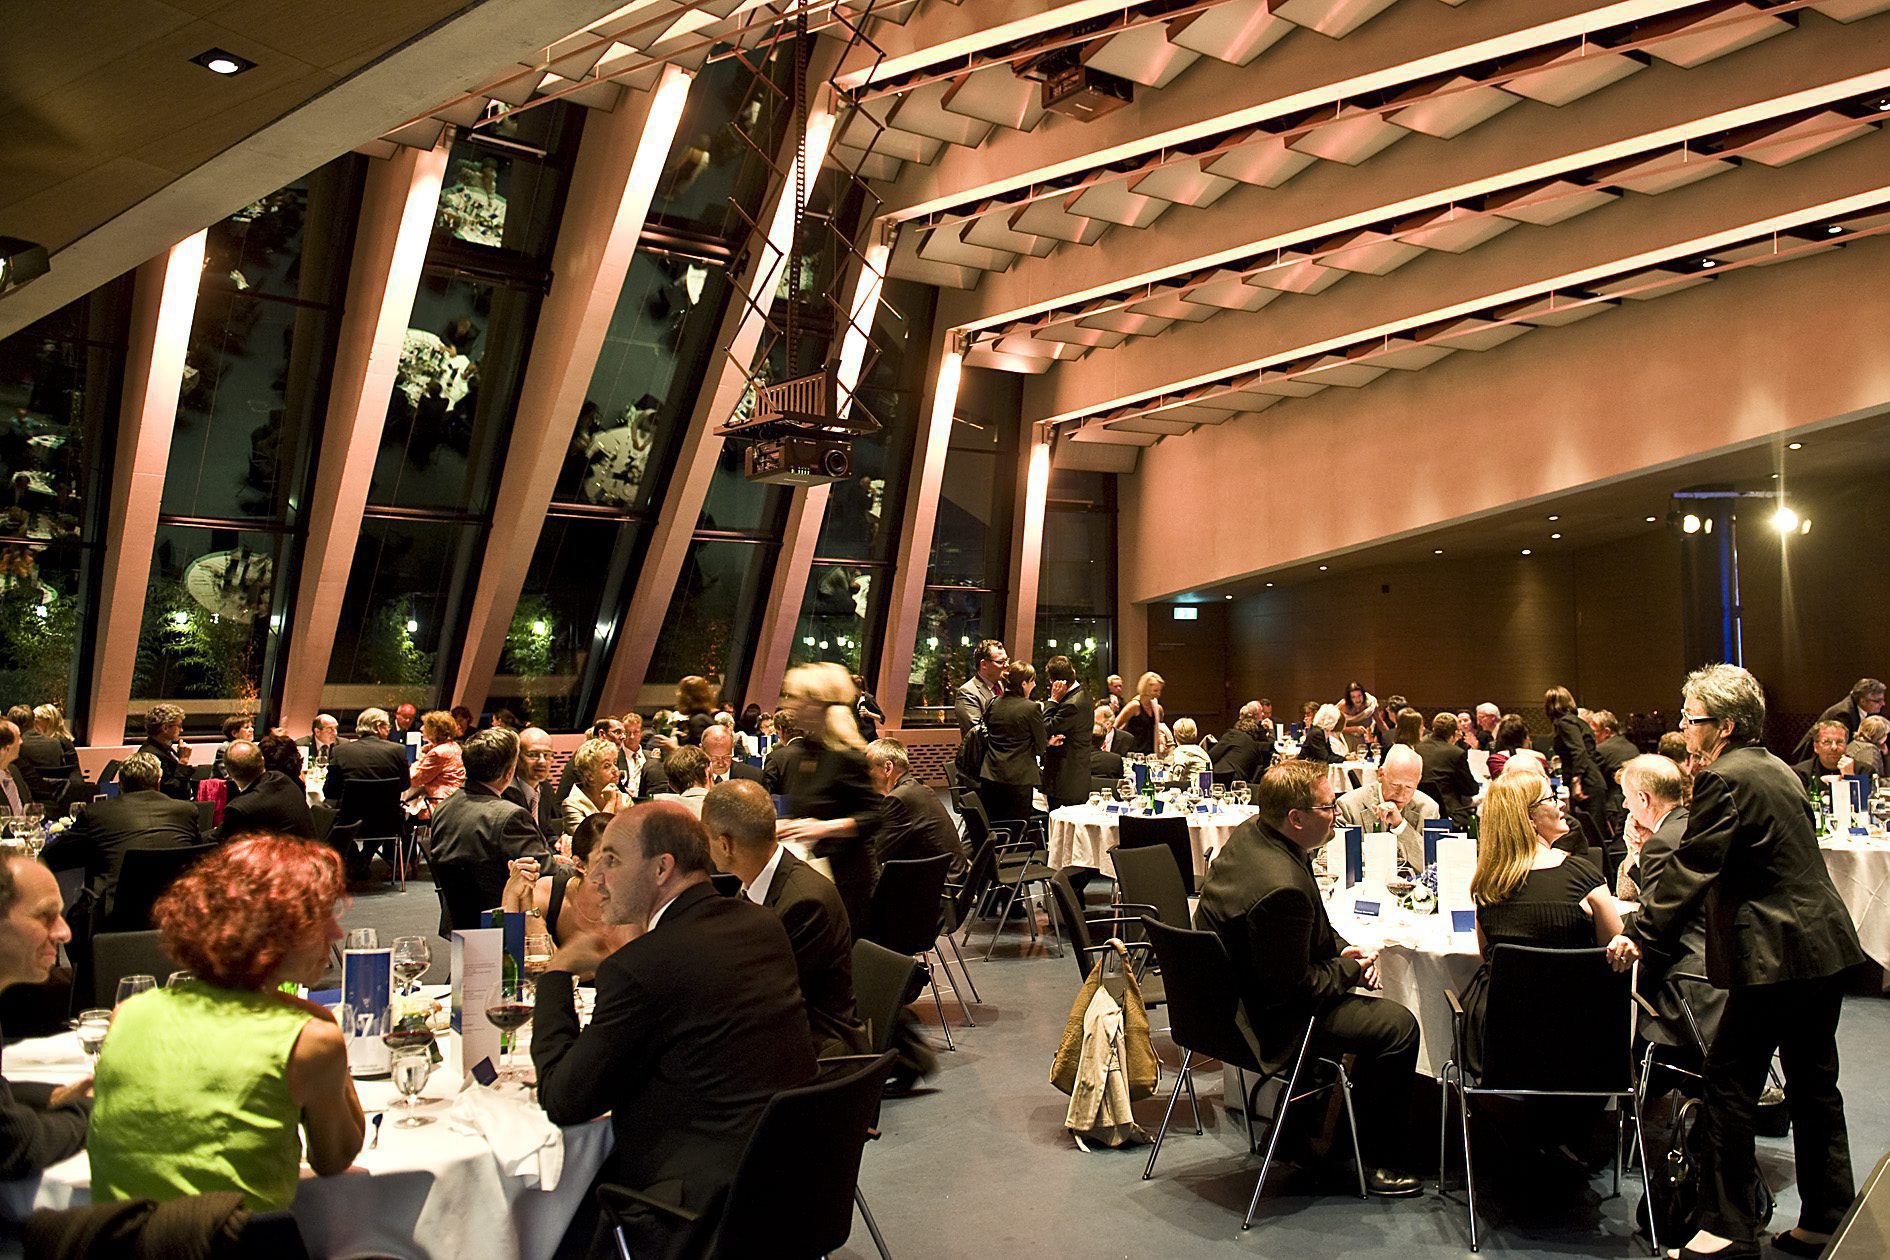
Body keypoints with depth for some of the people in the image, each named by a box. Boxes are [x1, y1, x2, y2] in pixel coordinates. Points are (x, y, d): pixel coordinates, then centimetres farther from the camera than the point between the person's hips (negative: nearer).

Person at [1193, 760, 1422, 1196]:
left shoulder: (1249, 834, -3)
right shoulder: (1281, 886, -34)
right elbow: (1297, 987, -24)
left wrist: (1342, 949, 1)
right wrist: (1350, 969, -8)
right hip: (1269, 1021, -10)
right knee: (1398, 1026, -6)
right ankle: (1374, 1160, 10)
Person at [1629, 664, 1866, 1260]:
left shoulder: (1725, 778, -15)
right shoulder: (1778, 769, 14)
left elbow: (1690, 869, -18)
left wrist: (1640, 935, -12)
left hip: (1776, 958, -10)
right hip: (1827, 948, 10)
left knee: (1727, 1084, -2)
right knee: (1813, 1085, 17)